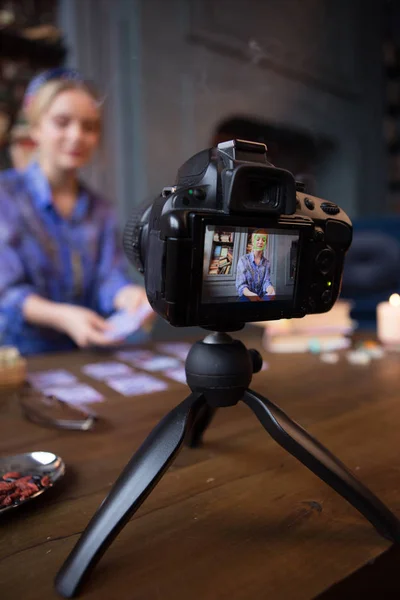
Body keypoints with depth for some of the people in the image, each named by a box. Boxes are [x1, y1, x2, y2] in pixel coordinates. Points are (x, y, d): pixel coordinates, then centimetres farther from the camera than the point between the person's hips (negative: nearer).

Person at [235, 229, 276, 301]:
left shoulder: (267, 263, 8)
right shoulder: (243, 260, -4)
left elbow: (266, 282, -3)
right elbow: (240, 285, -11)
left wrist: (270, 290, -28)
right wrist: (250, 294, -33)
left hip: (261, 297, 3)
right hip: (246, 296, -3)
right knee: (245, 298, -34)